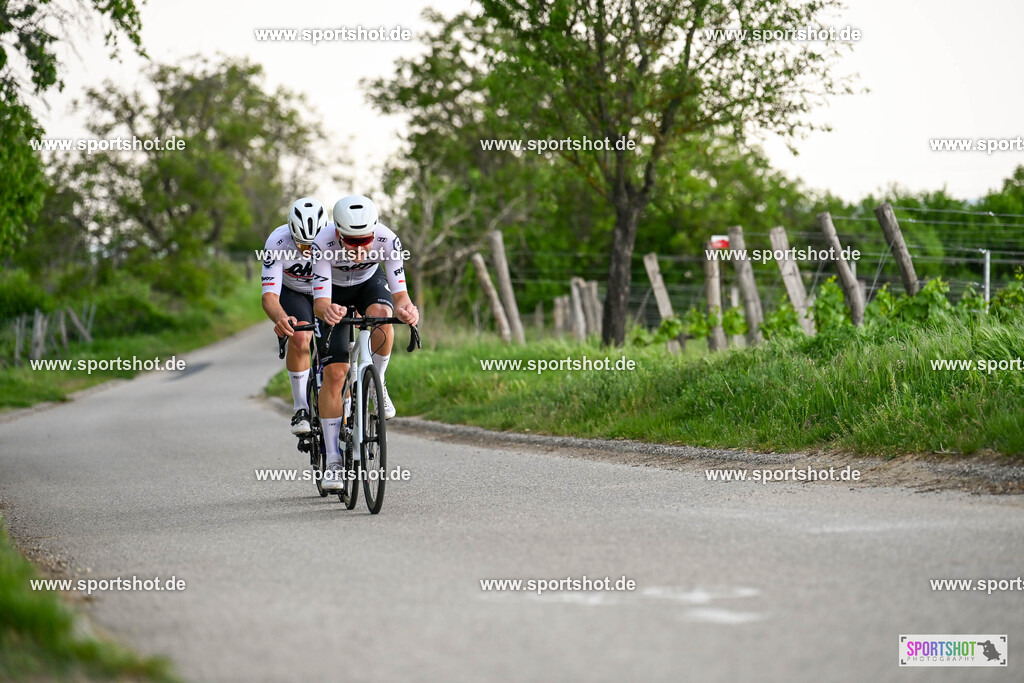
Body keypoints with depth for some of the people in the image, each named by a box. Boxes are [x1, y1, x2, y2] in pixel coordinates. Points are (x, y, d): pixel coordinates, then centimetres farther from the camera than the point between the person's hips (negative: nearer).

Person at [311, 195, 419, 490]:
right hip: (334, 291, -1)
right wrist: (326, 311, -64)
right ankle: (333, 461, -5)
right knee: (334, 374, -12)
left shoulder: (388, 241, -34)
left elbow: (400, 293, -34)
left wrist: (405, 308, -57)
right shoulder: (323, 245, -37)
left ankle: (377, 384, -8)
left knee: (380, 317, -36)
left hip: (370, 282, 1)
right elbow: (320, 302, -41)